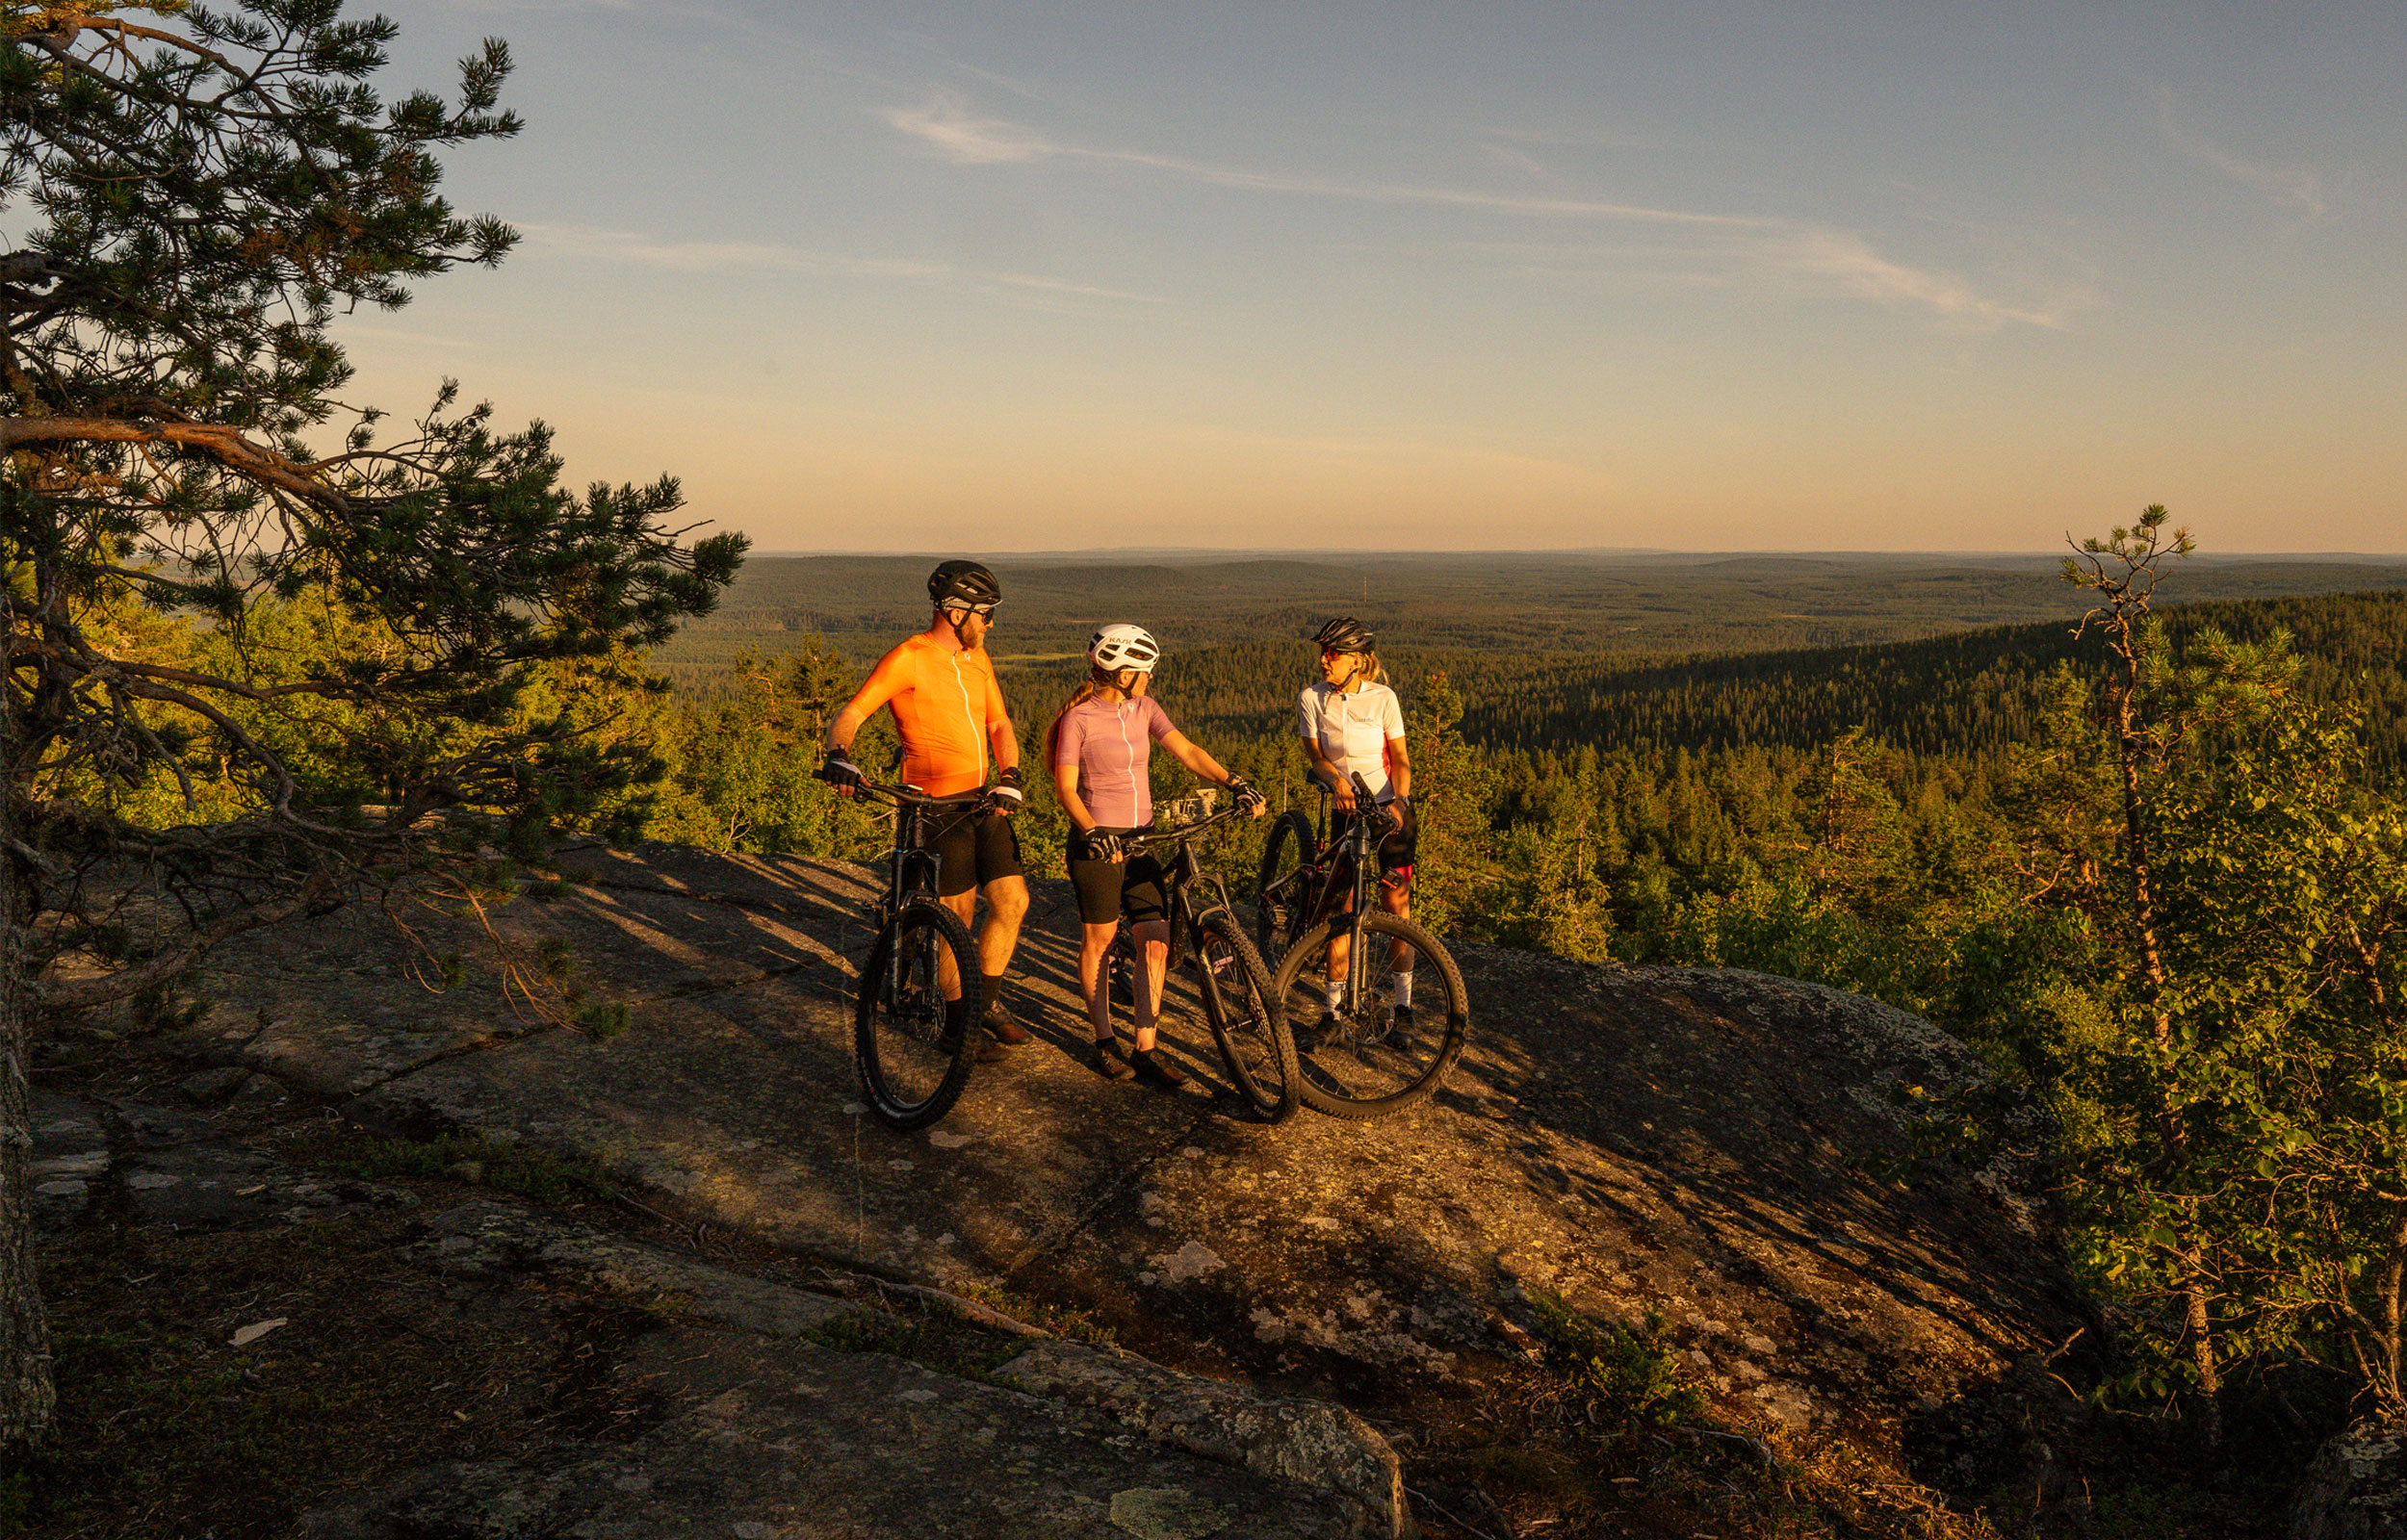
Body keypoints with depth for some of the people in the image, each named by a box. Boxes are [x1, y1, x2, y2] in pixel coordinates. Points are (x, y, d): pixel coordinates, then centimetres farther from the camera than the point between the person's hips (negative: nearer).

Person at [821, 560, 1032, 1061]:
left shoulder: (977, 658, 12)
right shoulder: (909, 658, -11)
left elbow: (998, 724, 11)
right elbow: (851, 713, -18)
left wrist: (1010, 777, -7)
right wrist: (839, 755, -38)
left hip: (984, 801, 7)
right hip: (937, 806, -7)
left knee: (1013, 900, 2)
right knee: (957, 919, 0)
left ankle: (989, 1002, 20)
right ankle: (957, 1023, 17)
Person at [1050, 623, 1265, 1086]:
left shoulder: (1144, 708, 7)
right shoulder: (1079, 719, -9)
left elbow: (1187, 751, -2)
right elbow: (1066, 789, -11)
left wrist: (1235, 784, -14)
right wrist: (1094, 832, -26)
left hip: (1139, 841, 5)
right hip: (1097, 845, -5)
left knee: (1156, 943, -1)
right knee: (1099, 940, 6)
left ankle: (1146, 1049, 6)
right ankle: (1104, 1040, 21)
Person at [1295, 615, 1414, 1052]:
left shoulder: (1383, 698, -7)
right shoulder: (1311, 699, -3)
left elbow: (1399, 758, -2)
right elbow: (1316, 755, -4)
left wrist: (1399, 800, -18)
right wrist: (1337, 780, -25)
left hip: (1390, 808, -1)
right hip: (1347, 810, 1)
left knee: (1396, 904, -3)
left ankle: (1403, 1005, 10)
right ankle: (1331, 1009, 6)